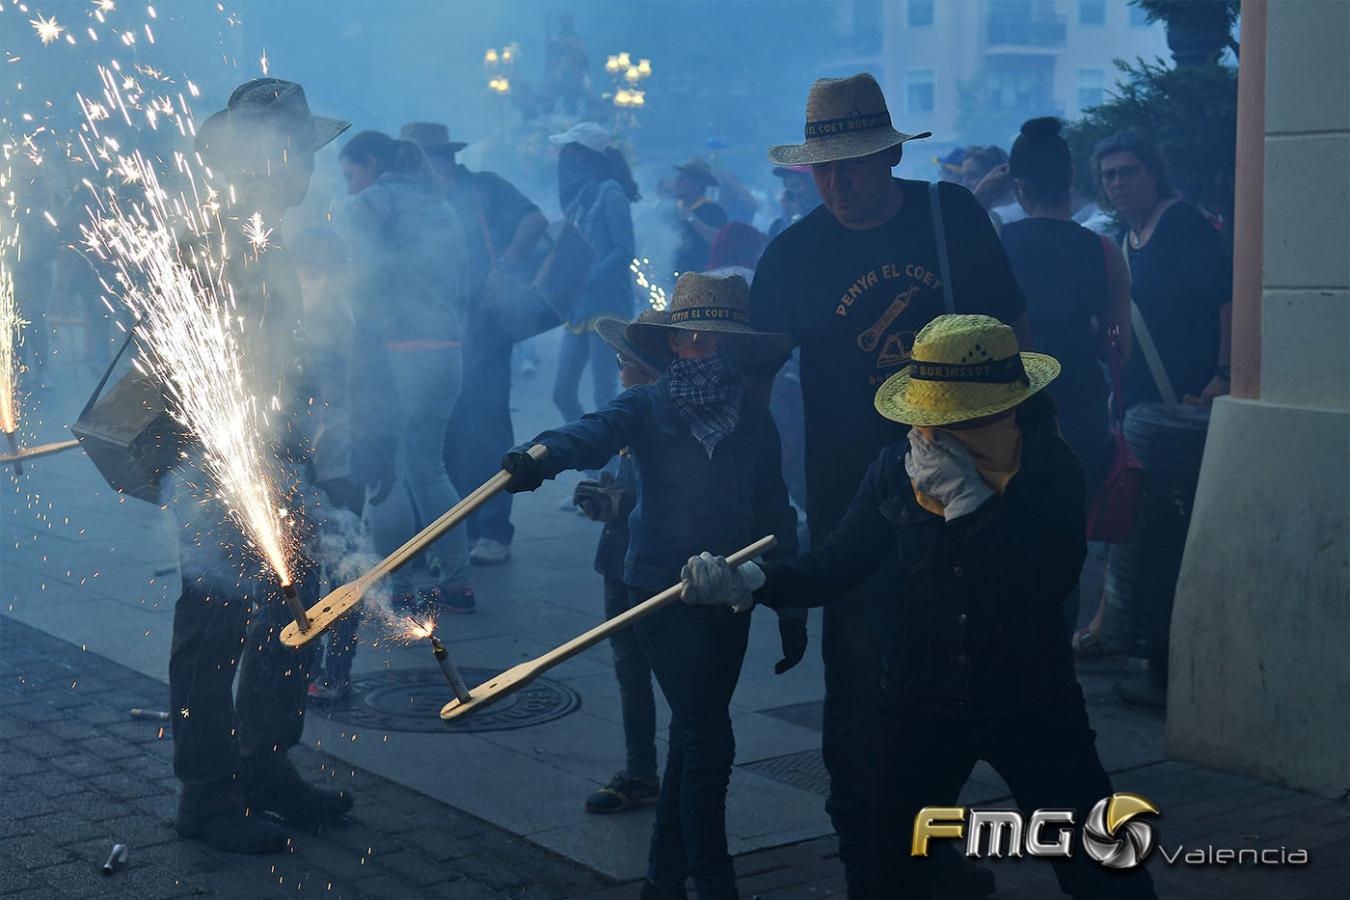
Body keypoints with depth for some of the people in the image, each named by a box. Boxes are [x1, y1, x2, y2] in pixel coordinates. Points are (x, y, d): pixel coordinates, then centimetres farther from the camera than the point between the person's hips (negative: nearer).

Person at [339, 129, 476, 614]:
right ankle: (455, 581, 16)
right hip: (447, 352, 7)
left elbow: (371, 282, -11)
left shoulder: (369, 203, 0)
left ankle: (400, 588, 3)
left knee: (382, 471, 2)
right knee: (426, 466, 15)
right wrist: (448, 335, 17)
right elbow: (463, 290, 15)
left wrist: (363, 364, -9)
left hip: (397, 352, -7)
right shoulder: (440, 207, 21)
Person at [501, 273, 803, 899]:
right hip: (664, 589, -4)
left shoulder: (755, 422, 7)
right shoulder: (647, 407, -4)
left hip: (729, 595, 5)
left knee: (695, 735, 12)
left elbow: (775, 516, 11)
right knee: (707, 739, -9)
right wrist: (541, 457, -48)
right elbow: (595, 434, -25)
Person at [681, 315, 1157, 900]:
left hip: (1034, 704, -2)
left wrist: (969, 498, -30)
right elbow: (836, 565, -6)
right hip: (922, 706, 2)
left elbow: (1050, 578, -28)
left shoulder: (1052, 469, -12)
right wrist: (752, 581, -22)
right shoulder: (896, 470, -6)